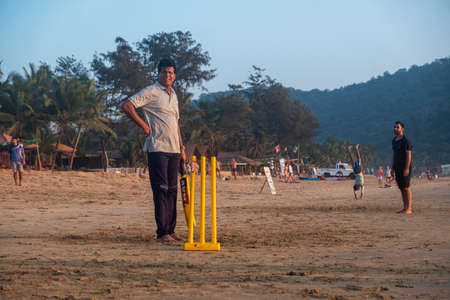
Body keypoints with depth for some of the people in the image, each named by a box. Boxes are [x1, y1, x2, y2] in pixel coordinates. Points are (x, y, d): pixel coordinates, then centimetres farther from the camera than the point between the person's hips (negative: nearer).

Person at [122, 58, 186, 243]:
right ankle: (162, 232, -9)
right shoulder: (151, 92, -5)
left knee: (172, 189, 9)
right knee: (161, 189, -10)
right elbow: (126, 106, -14)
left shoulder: (173, 95, 20)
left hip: (173, 150, 8)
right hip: (157, 148, -8)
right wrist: (144, 126, -12)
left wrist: (181, 147, 21)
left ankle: (170, 230, 14)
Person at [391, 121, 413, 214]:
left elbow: (408, 155, -14)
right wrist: (393, 168, 17)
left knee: (406, 188, -7)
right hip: (397, 168, 8)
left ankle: (409, 208, -5)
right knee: (401, 188, 8)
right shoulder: (394, 141, 15)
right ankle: (405, 208, 12)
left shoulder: (406, 141, -9)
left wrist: (407, 168, -20)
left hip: (404, 167, -8)